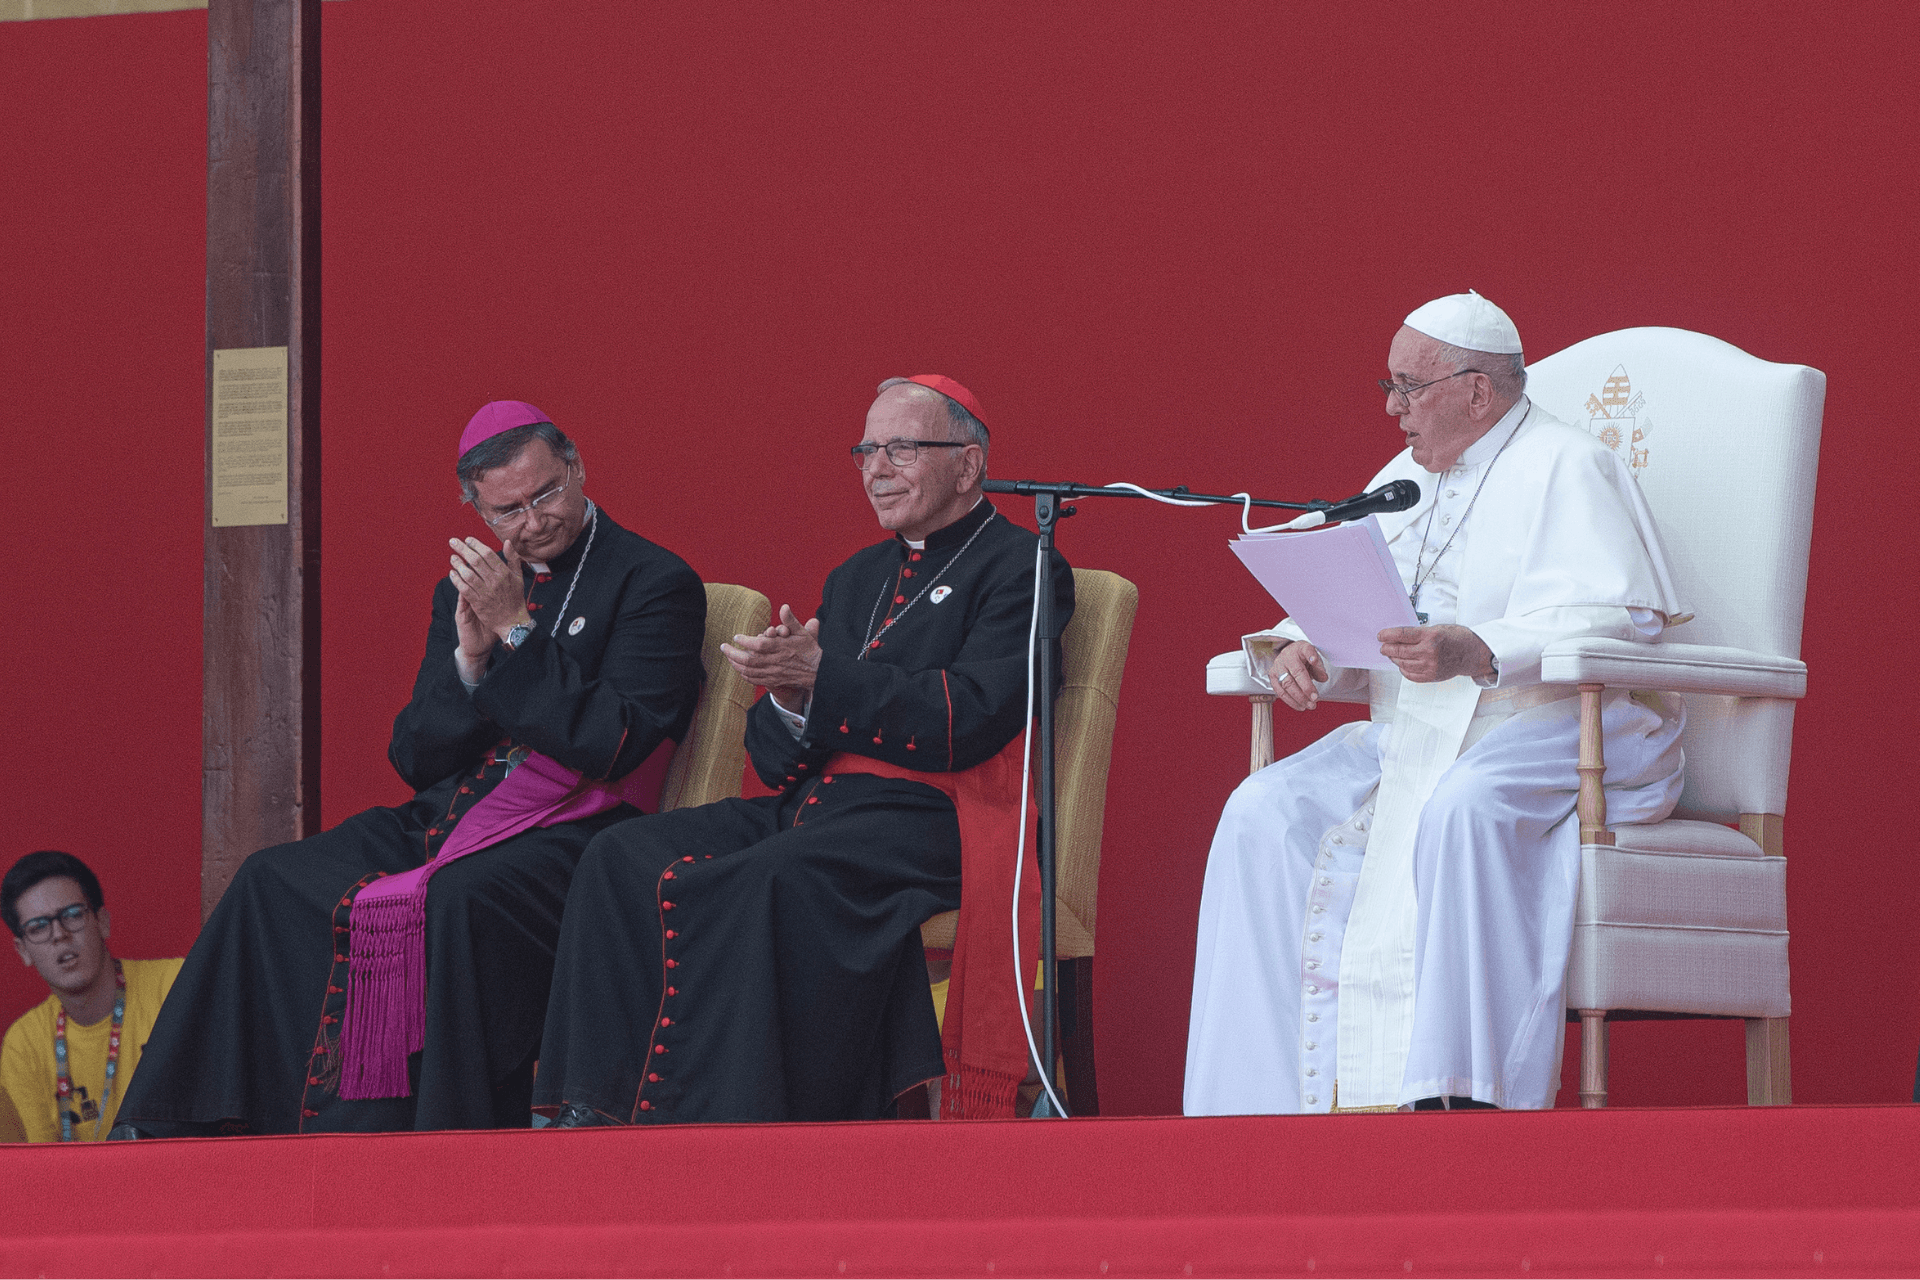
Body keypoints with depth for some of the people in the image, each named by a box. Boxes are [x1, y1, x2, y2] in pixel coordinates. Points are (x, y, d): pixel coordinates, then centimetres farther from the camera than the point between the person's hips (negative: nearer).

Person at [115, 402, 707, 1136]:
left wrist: (516, 631, -15)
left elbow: (613, 746, -14)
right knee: (274, 883, -10)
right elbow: (416, 760, 12)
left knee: (455, 901, -37)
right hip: (453, 816, 7)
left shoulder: (655, 584, -2)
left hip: (574, 827, -7)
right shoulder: (467, 588, 17)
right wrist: (470, 658, -6)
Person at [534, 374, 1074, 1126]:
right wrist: (789, 702, -5)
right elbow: (774, 760, 19)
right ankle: (596, 1114, -22)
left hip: (927, 818, -8)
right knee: (623, 858, -15)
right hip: (808, 807, 8)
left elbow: (969, 722, -14)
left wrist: (822, 678, -15)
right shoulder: (857, 579, 26)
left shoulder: (1019, 570, 3)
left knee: (766, 885, -36)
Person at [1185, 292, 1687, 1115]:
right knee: (1264, 816, -15)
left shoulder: (1565, 472, -5)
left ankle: (1466, 1097, -42)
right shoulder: (1403, 482, 21)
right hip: (1413, 738, 8)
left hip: (1571, 739, -7)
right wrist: (1298, 652, -7)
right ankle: (1254, 1100, -18)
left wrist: (1477, 652, -32)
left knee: (1461, 810, -39)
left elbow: (1622, 622, -19)